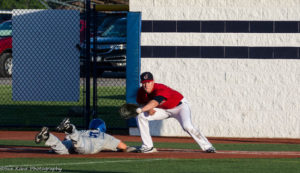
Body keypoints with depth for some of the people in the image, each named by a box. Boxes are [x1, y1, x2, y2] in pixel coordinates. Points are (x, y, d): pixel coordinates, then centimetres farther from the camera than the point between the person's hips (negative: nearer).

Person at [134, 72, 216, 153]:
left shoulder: (161, 89, -35)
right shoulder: (141, 91, -13)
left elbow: (155, 102, -53)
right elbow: (142, 103, 3)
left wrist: (141, 109, -69)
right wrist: (149, 109, -21)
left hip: (180, 106, -7)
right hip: (163, 109, 7)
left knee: (187, 126, -31)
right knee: (140, 117, -8)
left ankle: (206, 146, -17)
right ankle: (148, 146, -3)